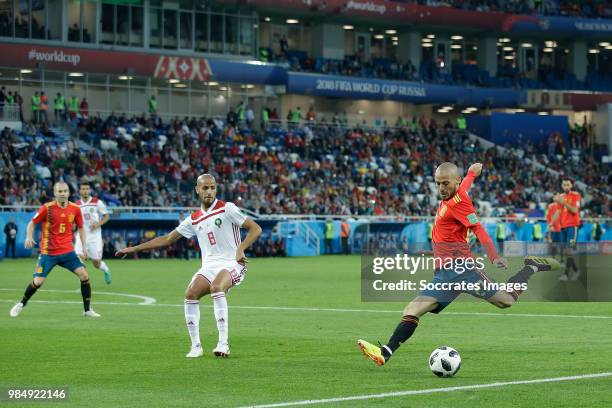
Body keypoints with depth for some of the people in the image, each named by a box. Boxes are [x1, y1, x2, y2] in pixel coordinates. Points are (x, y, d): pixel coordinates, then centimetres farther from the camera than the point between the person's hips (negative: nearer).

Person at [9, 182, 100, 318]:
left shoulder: (75, 209, -1)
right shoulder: (47, 208, -11)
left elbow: (81, 228, 12)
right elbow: (32, 223, 0)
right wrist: (29, 237, -17)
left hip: (67, 251, 3)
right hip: (48, 252, -3)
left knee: (84, 276, -11)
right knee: (38, 282, -6)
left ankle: (87, 310, 2)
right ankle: (21, 304, 21)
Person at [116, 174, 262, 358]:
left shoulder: (227, 208, -1)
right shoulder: (194, 220, 13)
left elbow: (255, 229, -4)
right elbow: (167, 239, 19)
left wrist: (241, 249, -19)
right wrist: (134, 248, 17)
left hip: (231, 263, -5)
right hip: (209, 265, 5)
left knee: (216, 287, -34)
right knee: (190, 293, -20)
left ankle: (223, 343, -34)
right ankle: (196, 346, -9)